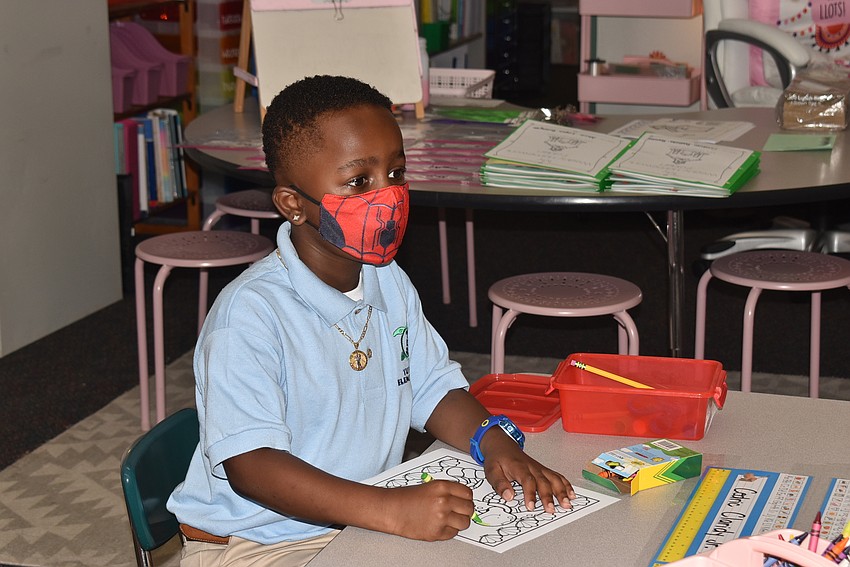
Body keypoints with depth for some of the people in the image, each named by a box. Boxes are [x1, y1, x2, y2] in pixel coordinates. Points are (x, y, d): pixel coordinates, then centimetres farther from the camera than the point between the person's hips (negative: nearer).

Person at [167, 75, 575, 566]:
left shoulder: (390, 284, 6)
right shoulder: (251, 313, -21)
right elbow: (249, 464, -28)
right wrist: (390, 510, -37)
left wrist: (493, 442, -8)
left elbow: (434, 387, 14)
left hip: (365, 522, 7)